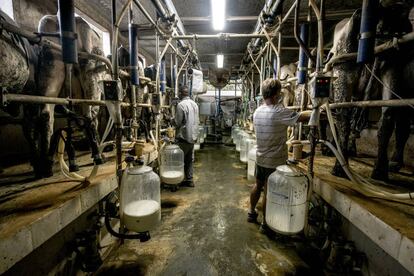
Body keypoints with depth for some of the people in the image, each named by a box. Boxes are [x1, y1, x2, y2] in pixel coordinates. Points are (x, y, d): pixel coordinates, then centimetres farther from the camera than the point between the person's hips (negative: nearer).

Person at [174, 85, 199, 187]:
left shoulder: (181, 105, -15)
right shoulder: (194, 104, 8)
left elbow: (178, 123, -14)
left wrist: (172, 119, 5)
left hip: (184, 137, -7)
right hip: (193, 136, 8)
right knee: (189, 159, 15)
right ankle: (189, 180, 24)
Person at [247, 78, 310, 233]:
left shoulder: (257, 112, 2)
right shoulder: (279, 112, -21)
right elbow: (303, 117, -16)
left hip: (260, 158, 7)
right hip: (274, 162, -7)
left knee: (258, 186, 22)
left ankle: (252, 213, 39)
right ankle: (265, 224, 22)